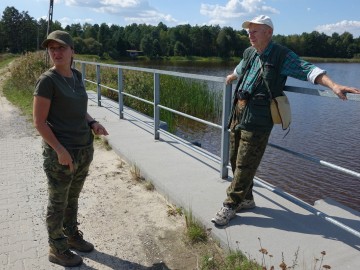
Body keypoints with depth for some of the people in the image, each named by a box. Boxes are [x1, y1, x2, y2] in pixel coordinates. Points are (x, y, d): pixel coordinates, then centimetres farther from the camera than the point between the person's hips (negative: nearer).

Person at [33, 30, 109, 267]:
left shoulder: (76, 76, 7)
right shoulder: (48, 80, -14)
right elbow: (39, 121, -15)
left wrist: (93, 123, -2)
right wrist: (60, 150, -20)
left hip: (85, 149, 7)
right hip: (61, 152, -6)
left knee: (73, 198, 22)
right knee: (58, 203, 9)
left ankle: (72, 236, 42)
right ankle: (58, 250, 27)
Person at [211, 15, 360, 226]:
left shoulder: (282, 56, -6)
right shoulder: (249, 53, 14)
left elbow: (307, 70, -19)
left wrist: (334, 86, -34)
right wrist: (231, 78, 57)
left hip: (258, 119, -7)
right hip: (238, 113, 8)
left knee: (245, 165, -5)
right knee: (235, 160, 12)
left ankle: (231, 205, 9)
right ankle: (246, 199, 29)